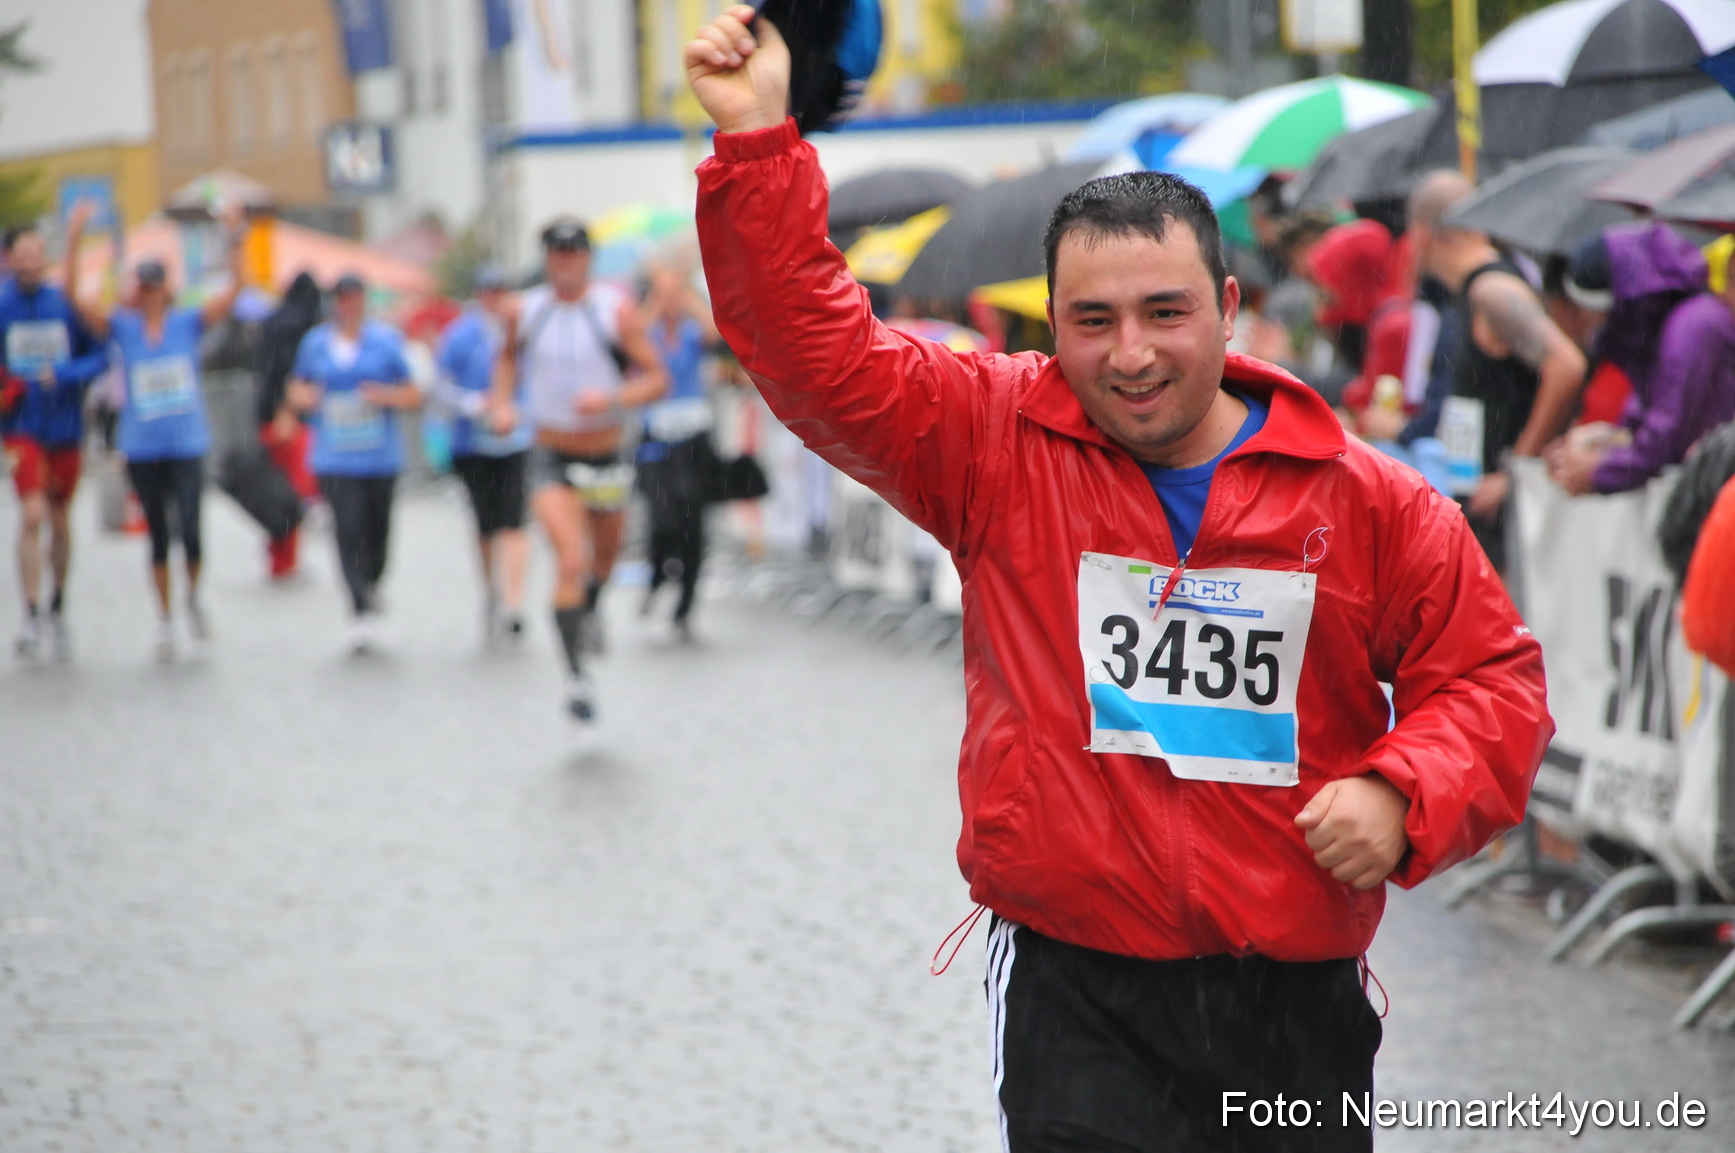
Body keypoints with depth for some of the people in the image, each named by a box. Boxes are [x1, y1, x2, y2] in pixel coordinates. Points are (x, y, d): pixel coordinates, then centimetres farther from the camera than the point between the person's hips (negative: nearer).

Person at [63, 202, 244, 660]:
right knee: (158, 537, 9)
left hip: (187, 445, -1)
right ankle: (165, 619, 22)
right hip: (142, 448, 1)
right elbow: (73, 296, -8)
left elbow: (234, 288, -5)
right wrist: (73, 241, -17)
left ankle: (193, 596, 15)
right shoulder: (122, 327, 1)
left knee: (191, 531, -13)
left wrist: (235, 241, -16)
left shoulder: (188, 323, 1)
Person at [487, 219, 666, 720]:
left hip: (606, 458, 1)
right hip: (551, 459, -1)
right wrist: (501, 402, 4)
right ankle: (576, 676, -15)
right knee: (570, 561, -19)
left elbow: (658, 378, -11)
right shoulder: (524, 311, -2)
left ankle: (591, 608, 57)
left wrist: (613, 398, -28)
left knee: (604, 557, 21)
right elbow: (509, 355, 20)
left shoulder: (617, 310, -10)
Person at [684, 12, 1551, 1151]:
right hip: (1077, 995, -2)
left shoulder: (1371, 502, 1)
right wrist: (760, 139, -11)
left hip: (1298, 1002, 2)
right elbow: (816, 351, -3)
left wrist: (1403, 797, -12)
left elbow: (1490, 677, 7)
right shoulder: (996, 440, 1)